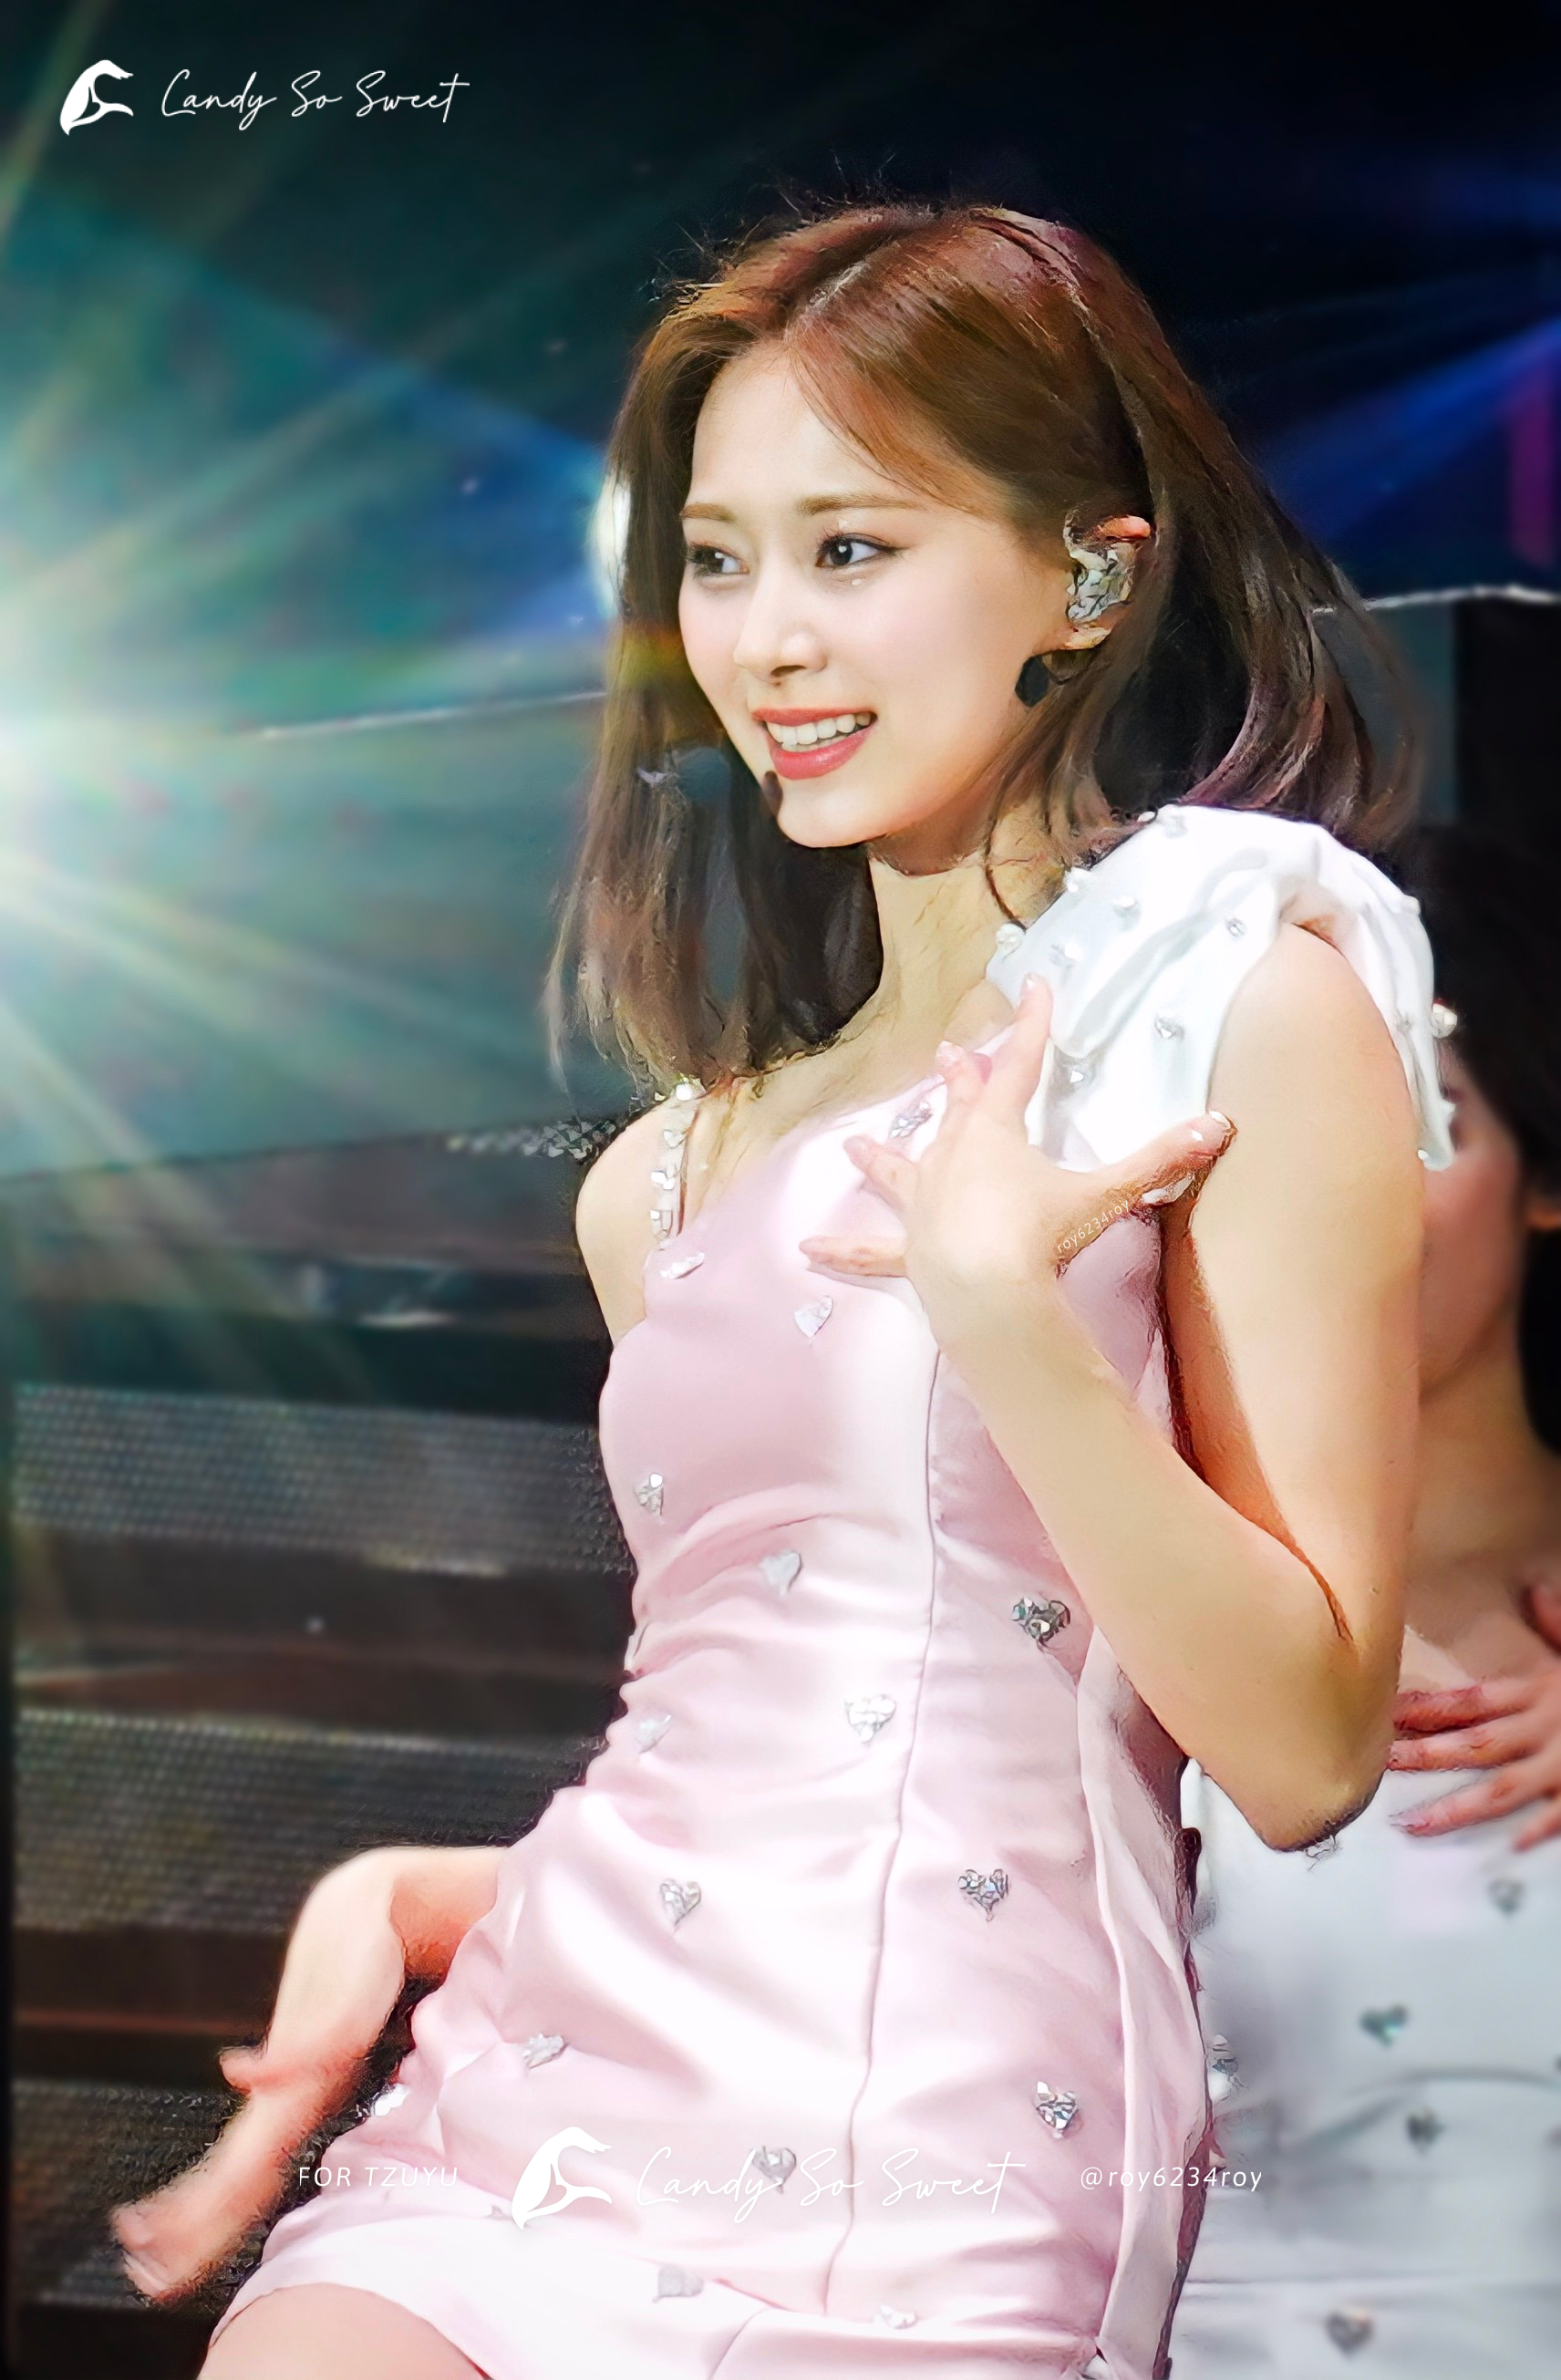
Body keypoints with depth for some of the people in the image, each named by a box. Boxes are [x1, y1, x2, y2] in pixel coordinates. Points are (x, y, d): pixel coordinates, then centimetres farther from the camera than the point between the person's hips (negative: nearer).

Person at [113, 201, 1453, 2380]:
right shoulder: (684, 1169, 18)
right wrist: (400, 1895, 8)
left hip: (914, 2169, -5)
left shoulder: (1241, 990, 0)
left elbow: (1304, 1750, -7)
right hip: (542, 2068, 5)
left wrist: (1009, 1315, -18)